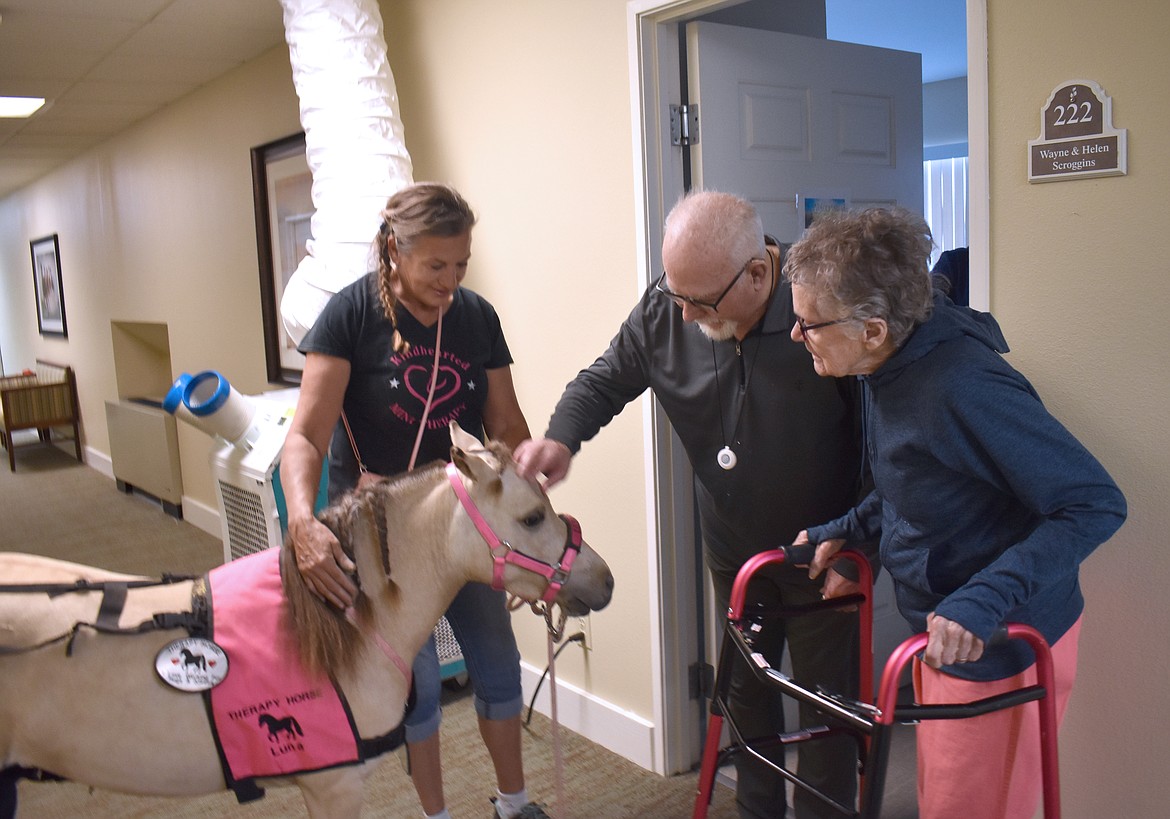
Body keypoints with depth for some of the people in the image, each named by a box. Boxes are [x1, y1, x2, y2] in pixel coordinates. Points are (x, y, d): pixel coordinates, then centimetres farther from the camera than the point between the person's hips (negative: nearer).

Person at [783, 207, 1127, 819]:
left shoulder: (964, 388, -31)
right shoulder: (891, 368, -2)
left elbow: (1096, 505, -28)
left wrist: (981, 601, -36)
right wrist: (845, 532, 5)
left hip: (1001, 644, -9)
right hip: (945, 629, 9)